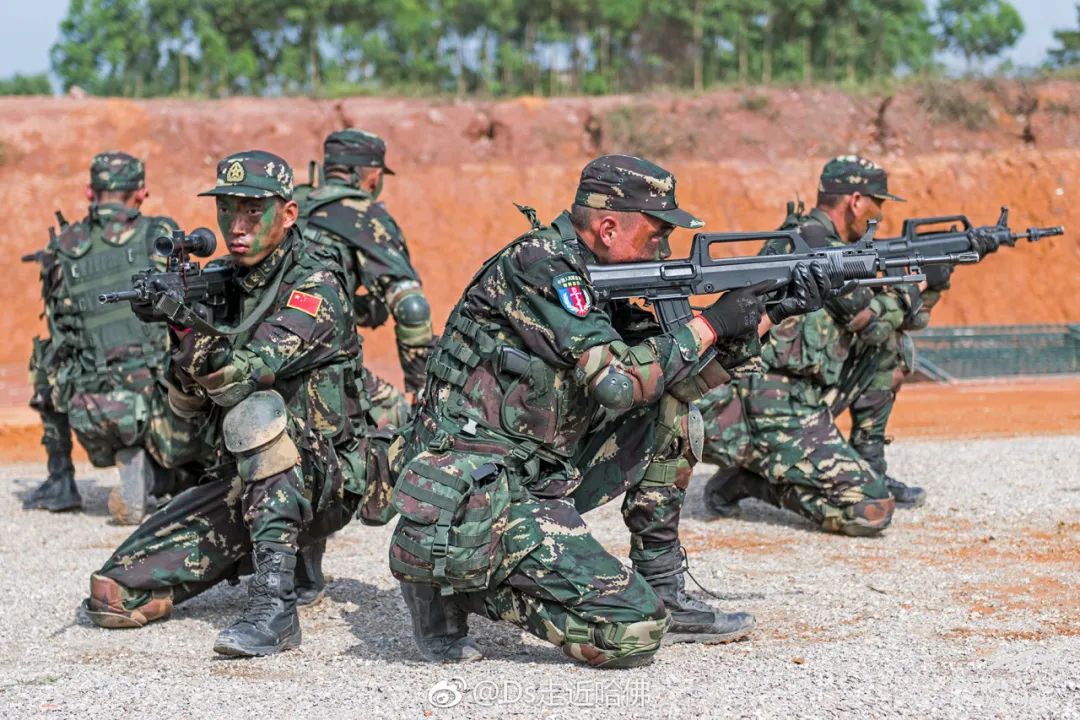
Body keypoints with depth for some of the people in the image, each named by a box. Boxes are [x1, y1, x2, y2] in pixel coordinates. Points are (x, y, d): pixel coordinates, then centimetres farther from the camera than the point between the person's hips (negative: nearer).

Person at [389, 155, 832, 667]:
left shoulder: (593, 279, 13)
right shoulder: (538, 266, -15)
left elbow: (680, 377, 18)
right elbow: (619, 382, -23)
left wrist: (750, 321, 5)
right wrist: (710, 324, -12)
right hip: (472, 502, -10)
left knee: (672, 417, 10)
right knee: (633, 633, -17)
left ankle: (665, 598, 13)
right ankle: (452, 587, -4)